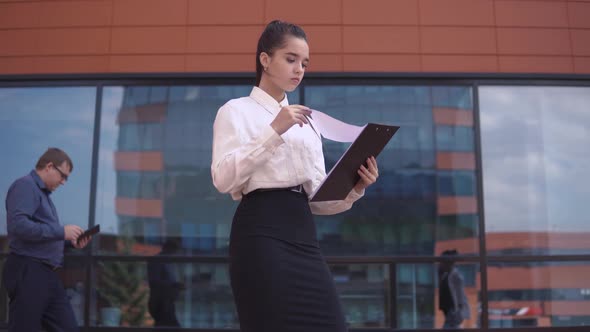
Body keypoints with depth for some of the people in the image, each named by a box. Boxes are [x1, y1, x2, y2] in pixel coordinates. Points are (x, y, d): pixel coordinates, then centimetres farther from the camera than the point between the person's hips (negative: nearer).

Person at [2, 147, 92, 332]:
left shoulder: (43, 192, 20)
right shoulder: (25, 186, -8)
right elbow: (17, 224, -25)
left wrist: (70, 241, 10)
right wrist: (61, 231, -19)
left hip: (46, 274, 10)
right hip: (28, 273, -9)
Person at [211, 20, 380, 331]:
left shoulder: (306, 121, 23)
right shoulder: (236, 111, 6)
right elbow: (223, 178, -11)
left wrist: (354, 189, -5)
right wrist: (274, 130, -15)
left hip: (302, 232, 6)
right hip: (261, 231, -5)